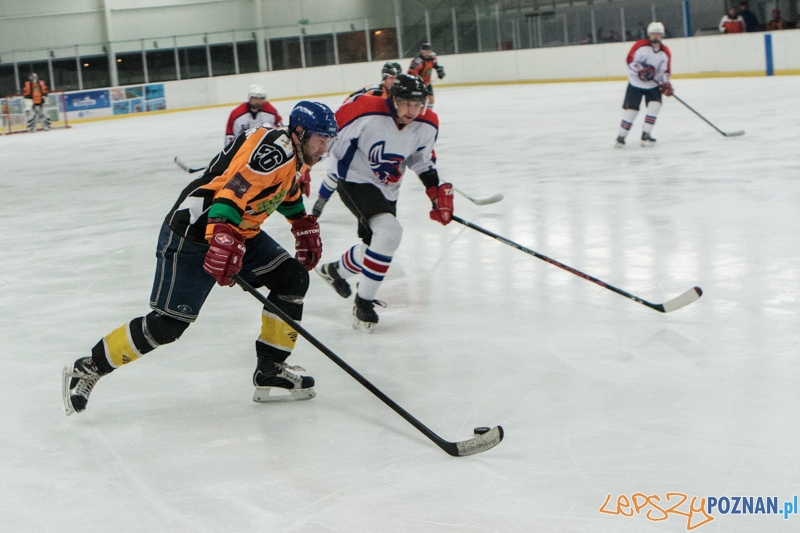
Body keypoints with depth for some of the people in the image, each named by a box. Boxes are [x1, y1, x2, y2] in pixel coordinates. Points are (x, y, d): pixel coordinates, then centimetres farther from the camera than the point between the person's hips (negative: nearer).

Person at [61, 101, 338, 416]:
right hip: (193, 234, -10)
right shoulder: (274, 147, -20)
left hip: (239, 232, 10)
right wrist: (225, 241, -44)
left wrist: (306, 230, 36)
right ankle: (88, 369, 5)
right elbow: (232, 188, -33)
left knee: (293, 279, 2)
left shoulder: (294, 156, 11)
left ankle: (270, 371, 7)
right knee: (167, 324, -11)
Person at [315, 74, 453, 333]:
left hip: (387, 191, 7)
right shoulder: (366, 113, -28)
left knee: (377, 246, 17)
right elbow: (331, 140, -18)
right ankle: (364, 301, -12)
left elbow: (423, 160, 9)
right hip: (355, 182, -7)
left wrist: (438, 192, 1)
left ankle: (336, 270, 49)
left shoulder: (428, 125, -9)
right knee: (389, 232, -27)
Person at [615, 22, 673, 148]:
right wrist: (641, 69, -25)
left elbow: (665, 72, 2)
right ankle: (621, 136, 8)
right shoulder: (640, 45, -14)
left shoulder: (665, 53, -3)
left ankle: (646, 135, -8)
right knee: (631, 109, -5)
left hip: (653, 85, 3)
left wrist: (666, 84, -15)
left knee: (655, 105, -16)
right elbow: (630, 60, -12)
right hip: (635, 84, -3)